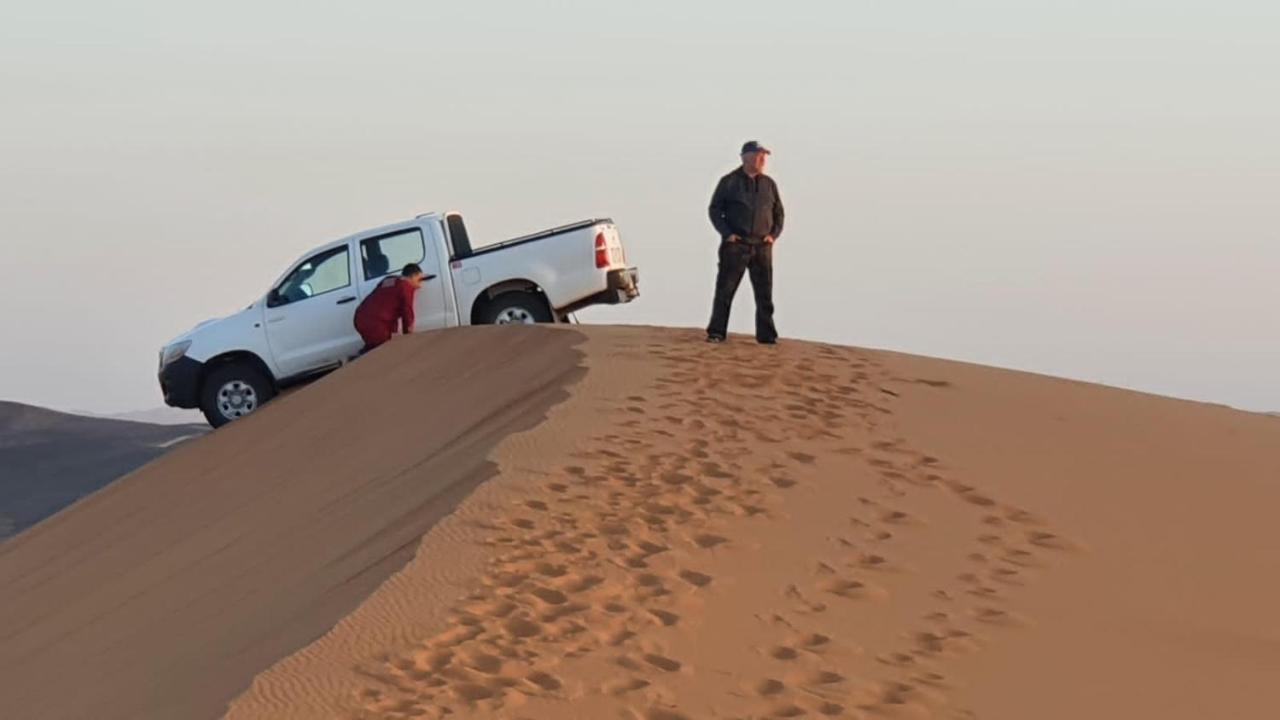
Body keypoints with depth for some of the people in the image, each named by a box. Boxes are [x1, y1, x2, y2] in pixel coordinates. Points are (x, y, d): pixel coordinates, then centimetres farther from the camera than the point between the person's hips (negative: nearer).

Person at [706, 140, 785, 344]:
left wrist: (774, 234, 2)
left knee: (764, 293, 4)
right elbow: (715, 210, 1)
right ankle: (716, 332, -1)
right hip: (735, 245, -3)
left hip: (762, 246, 3)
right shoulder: (729, 182, 1)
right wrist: (727, 234, -10)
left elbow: (779, 213, 17)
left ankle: (766, 335, 9)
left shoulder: (769, 184, 11)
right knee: (725, 290, -4)